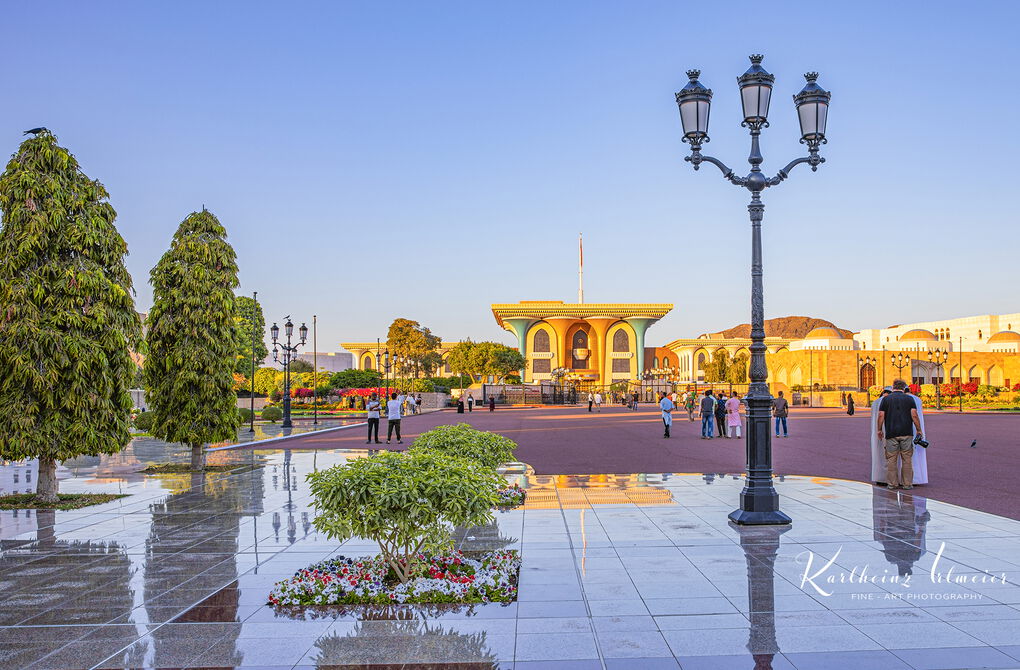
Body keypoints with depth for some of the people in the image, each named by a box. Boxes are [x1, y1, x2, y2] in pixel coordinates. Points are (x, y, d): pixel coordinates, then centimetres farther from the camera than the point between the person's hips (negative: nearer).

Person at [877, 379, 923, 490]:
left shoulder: (886, 399, 6)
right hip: (906, 433, 0)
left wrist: (879, 430, 9)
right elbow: (914, 415, -3)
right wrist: (919, 430, 5)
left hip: (891, 433, 0)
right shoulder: (909, 399, 5)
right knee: (907, 459, 6)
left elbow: (881, 415, 0)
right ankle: (907, 484, 7)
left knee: (891, 459, 5)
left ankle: (892, 483, 6)